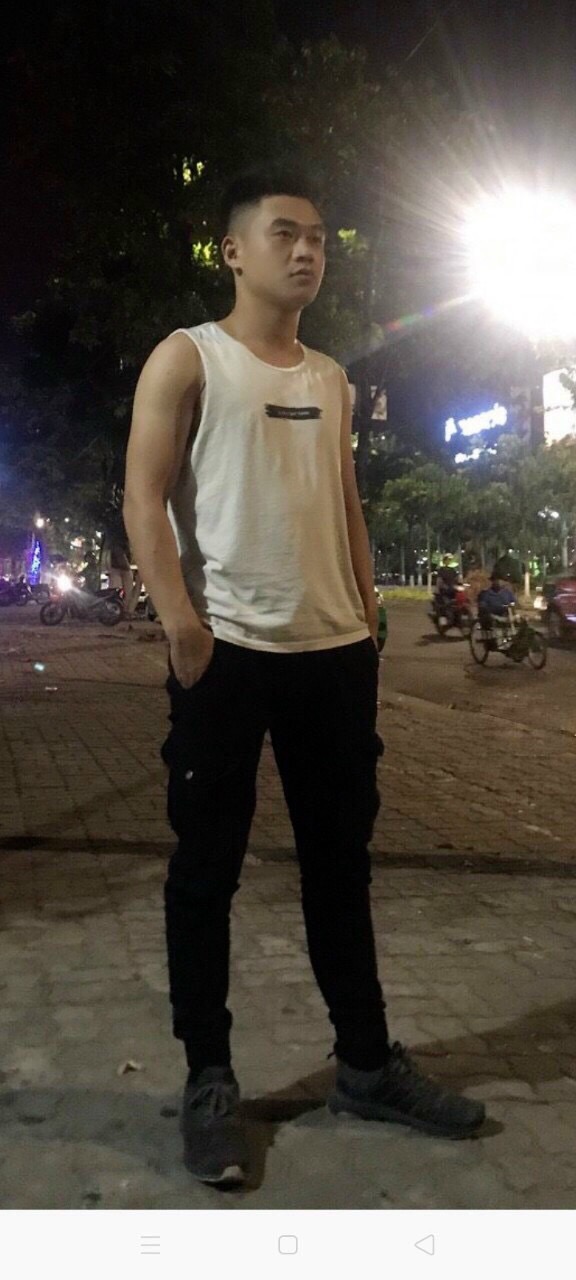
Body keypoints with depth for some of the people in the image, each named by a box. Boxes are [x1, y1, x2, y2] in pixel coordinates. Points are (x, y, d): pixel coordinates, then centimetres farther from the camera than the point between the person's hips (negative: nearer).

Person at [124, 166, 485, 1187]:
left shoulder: (330, 378, 18)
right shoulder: (187, 357, 2)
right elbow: (145, 498, -7)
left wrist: (368, 622, 11)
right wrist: (183, 626, -18)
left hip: (334, 652, 6)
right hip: (228, 651, -5)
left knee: (341, 861, 12)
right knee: (208, 868, 3)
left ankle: (366, 1065, 26)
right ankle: (209, 1079, 18)